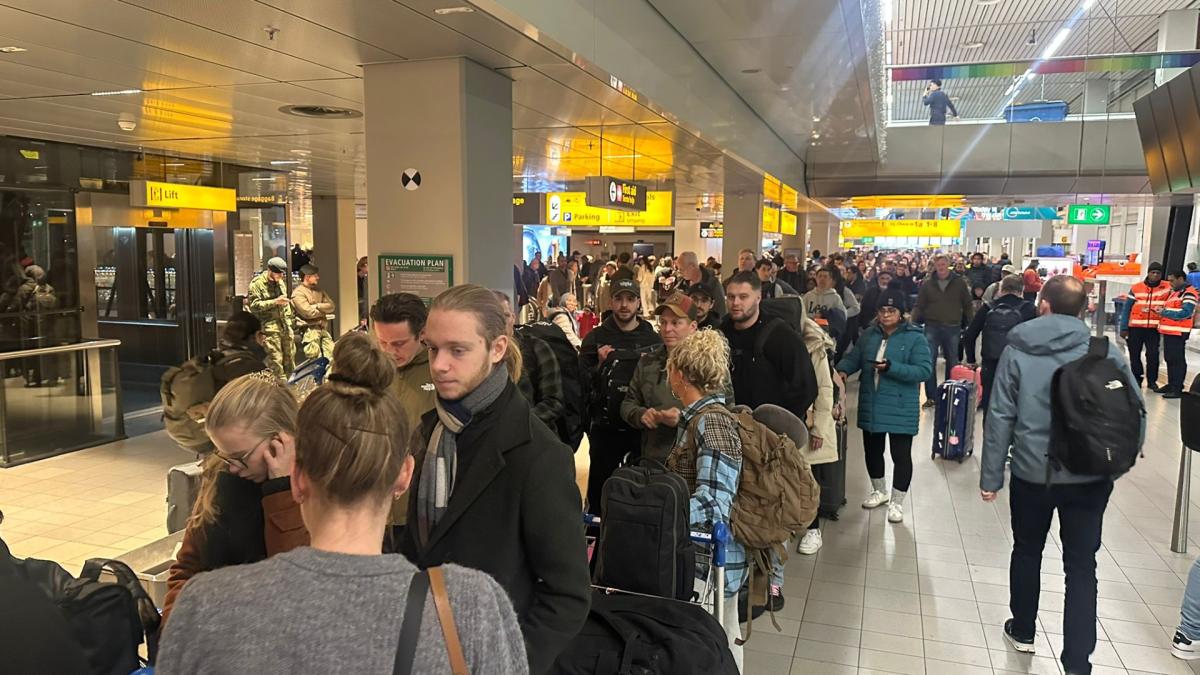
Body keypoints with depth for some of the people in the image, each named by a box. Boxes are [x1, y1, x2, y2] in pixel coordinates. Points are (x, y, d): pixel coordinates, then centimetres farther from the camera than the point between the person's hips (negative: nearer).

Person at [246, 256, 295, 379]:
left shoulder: (281, 282, 18)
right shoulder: (257, 284, -6)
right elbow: (254, 305, -14)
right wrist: (275, 301, -17)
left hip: (285, 324, 7)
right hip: (269, 326, -7)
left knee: (290, 355, 10)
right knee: (276, 359, -8)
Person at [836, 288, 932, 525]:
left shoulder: (914, 338, -9)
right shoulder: (869, 335, 7)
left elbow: (924, 370, -16)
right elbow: (853, 358, 6)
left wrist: (891, 367, -26)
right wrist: (843, 370, -16)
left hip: (900, 409, -5)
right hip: (871, 407, 5)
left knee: (901, 455, 3)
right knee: (872, 450, 17)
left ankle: (897, 502, 19)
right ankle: (879, 491, 39)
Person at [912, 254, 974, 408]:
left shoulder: (959, 283, 2)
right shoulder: (927, 285, 3)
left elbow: (968, 306, 6)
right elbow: (919, 307, 3)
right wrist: (914, 324, -8)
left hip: (953, 328, 0)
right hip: (932, 327, 0)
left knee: (952, 362, 12)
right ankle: (931, 396, 3)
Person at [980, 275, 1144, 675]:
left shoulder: (1017, 351, -7)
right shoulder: (1105, 352, -6)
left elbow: (1000, 418, -7)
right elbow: (1135, 412, -4)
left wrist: (991, 477, -1)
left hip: (1032, 473, 0)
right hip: (1090, 476, 0)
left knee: (1027, 552, 20)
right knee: (1081, 566, 9)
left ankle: (1022, 632, 36)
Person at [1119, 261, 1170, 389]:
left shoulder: (1167, 288, 2)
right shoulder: (1136, 288, 2)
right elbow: (1127, 308, 4)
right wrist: (1123, 327, 1)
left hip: (1154, 328, -1)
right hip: (1135, 327, 1)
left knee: (1153, 355, -2)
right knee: (1134, 355, 8)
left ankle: (1152, 380, 11)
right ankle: (1137, 379, 21)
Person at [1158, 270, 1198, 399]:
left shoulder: (1188, 293, -12)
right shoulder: (1174, 292, 19)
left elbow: (1186, 313, -21)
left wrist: (1164, 313, -16)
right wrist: (1162, 311, 6)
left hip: (1178, 333, -10)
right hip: (1168, 331, 10)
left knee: (1178, 360, -7)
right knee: (1169, 359, 14)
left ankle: (1177, 389, -5)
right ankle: (1171, 385, 23)